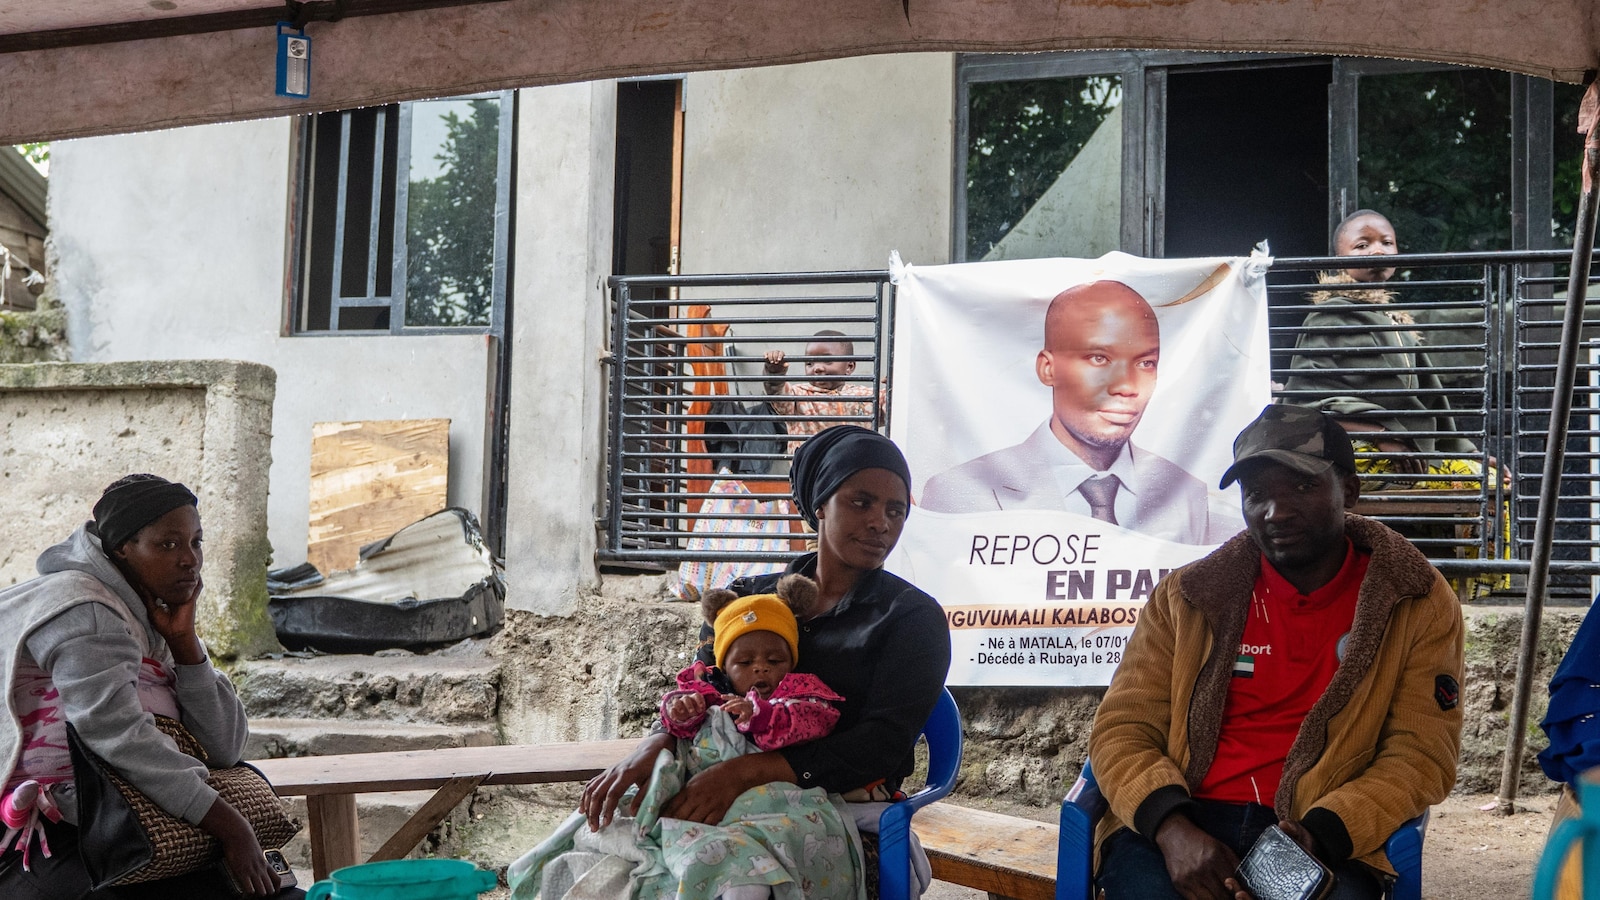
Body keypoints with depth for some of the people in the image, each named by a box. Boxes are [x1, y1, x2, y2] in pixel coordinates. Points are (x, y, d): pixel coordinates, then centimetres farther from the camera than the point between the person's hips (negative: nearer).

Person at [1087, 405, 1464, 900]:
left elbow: (1420, 753, 1)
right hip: (1181, 826, 1)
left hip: (1325, 843, 0)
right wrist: (1172, 829, -15)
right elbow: (1121, 730, 6)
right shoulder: (1187, 597, 9)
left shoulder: (1417, 605, 7)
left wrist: (1318, 835, -16)